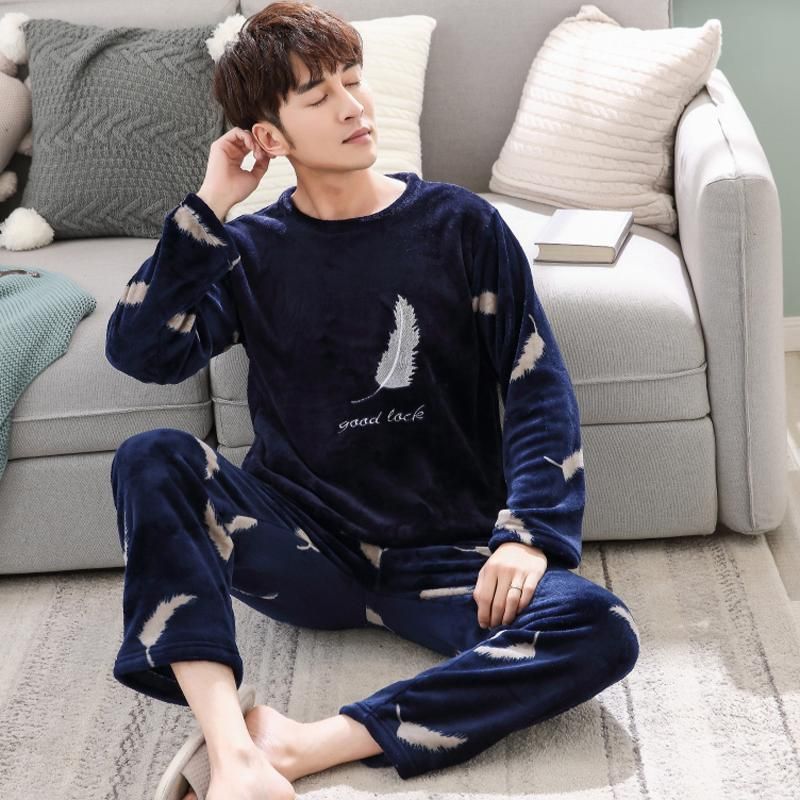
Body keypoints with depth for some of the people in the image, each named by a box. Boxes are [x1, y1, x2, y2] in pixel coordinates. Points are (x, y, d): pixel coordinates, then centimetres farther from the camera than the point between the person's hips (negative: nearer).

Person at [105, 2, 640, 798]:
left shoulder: (460, 225, 1)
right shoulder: (250, 250, 4)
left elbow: (539, 385, -3)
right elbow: (140, 350, -10)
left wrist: (527, 535, -16)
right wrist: (207, 207, -11)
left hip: (445, 556, 0)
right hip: (303, 547, 1)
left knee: (601, 631, -29)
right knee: (151, 460, -25)